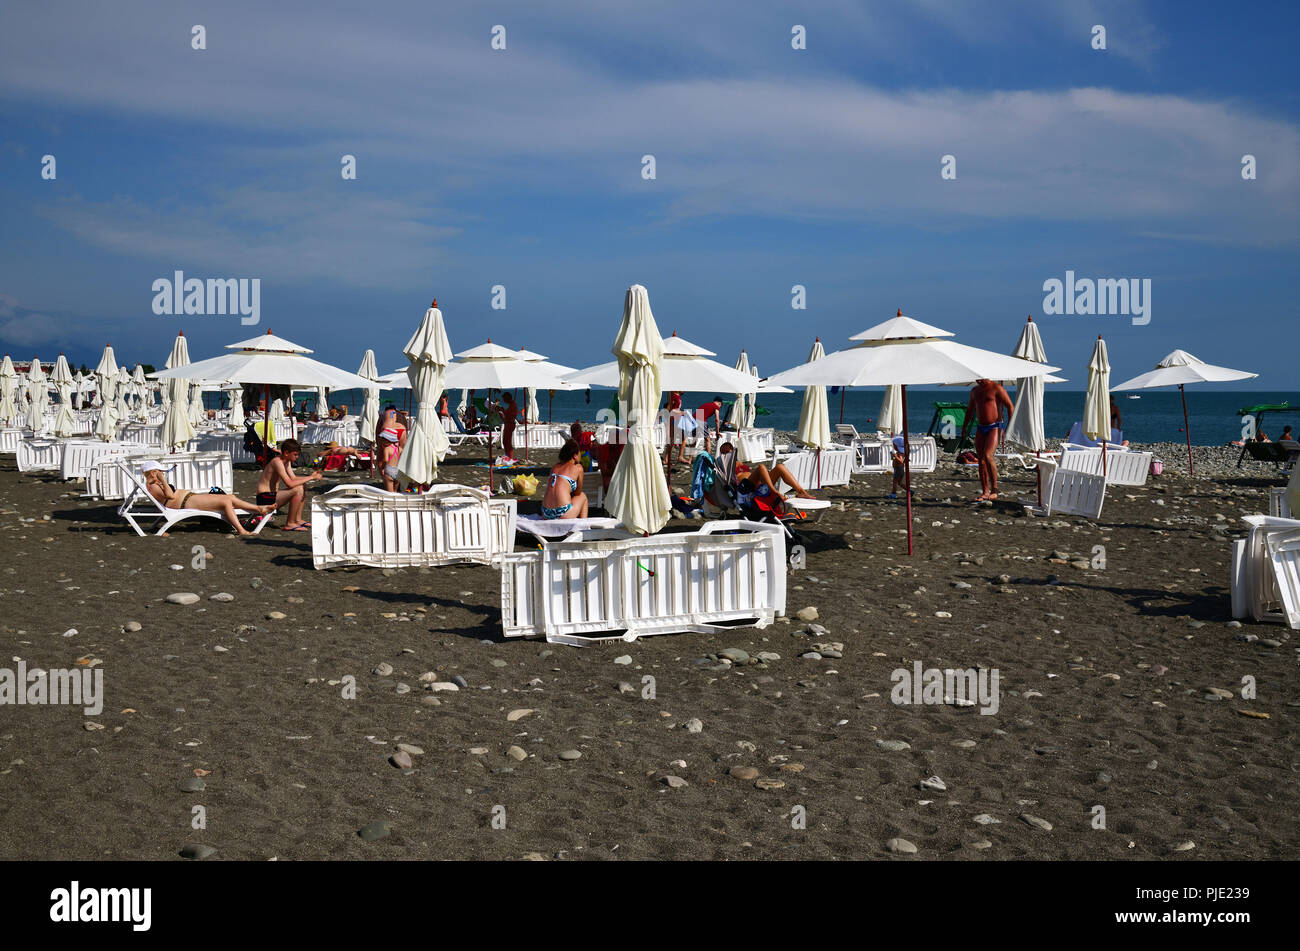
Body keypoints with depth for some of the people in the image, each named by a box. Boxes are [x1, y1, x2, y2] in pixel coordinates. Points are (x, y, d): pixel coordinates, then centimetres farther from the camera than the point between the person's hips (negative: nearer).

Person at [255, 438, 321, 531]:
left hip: (273, 495, 11)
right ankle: (290, 524, -16)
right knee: (297, 490, -26)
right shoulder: (277, 462, -21)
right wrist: (310, 478, -22)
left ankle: (298, 520, 15)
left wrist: (311, 476, 1)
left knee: (303, 487, 16)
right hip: (265, 498, -11)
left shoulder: (287, 461, 9)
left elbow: (293, 478, 15)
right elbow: (290, 484, -28)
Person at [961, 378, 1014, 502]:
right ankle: (985, 492, 8)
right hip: (981, 428, 7)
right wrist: (964, 427, 25)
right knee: (981, 460, 3)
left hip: (995, 427, -7)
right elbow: (970, 410, 28)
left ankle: (994, 490, -15)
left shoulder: (996, 388, -6)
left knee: (988, 456, -21)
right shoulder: (974, 390, 15)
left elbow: (1010, 406, -9)